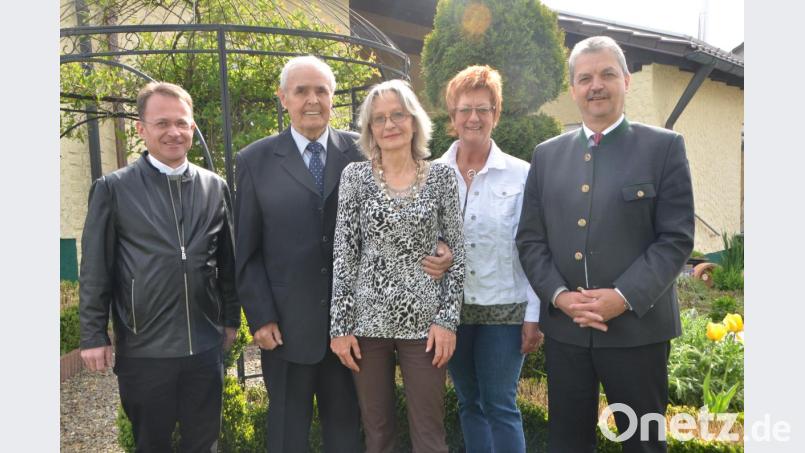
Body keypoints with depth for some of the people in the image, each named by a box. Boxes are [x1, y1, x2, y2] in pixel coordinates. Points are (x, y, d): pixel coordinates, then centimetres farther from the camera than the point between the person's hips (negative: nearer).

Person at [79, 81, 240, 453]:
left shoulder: (216, 187, 4)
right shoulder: (113, 188, -3)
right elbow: (95, 270, -2)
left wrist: (231, 319, 11)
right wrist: (93, 336, -2)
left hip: (206, 345, 2)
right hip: (143, 349, -2)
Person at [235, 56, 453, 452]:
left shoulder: (360, 152, 0)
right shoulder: (255, 161, -1)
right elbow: (246, 252, -1)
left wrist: (434, 255, -17)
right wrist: (261, 318, -6)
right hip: (285, 325, 0)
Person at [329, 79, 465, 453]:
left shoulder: (441, 176, 1)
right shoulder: (355, 176, 1)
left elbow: (456, 252, 1)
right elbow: (343, 254, -1)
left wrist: (448, 318, -6)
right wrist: (340, 325, -4)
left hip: (423, 321, 0)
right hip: (367, 320, 1)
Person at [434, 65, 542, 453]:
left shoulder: (520, 174, -5)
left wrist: (534, 316, -6)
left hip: (504, 309, -2)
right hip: (450, 308, 3)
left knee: (501, 406, 4)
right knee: (470, 403, 15)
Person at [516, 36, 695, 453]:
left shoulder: (664, 147, 0)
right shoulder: (547, 155, 9)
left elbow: (676, 238, -6)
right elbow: (529, 239, 6)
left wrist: (624, 297, -17)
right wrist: (558, 295, -9)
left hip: (637, 327, -2)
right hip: (563, 328, 3)